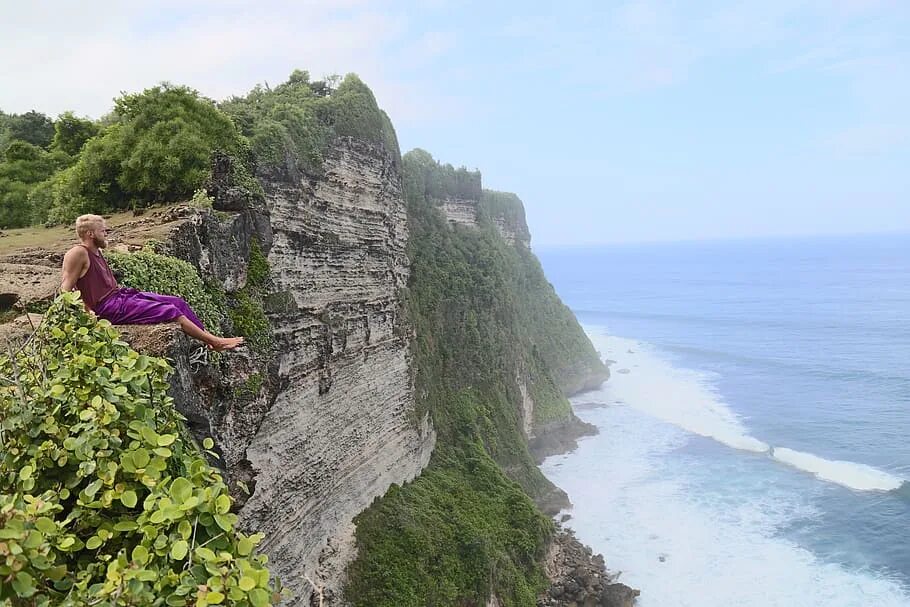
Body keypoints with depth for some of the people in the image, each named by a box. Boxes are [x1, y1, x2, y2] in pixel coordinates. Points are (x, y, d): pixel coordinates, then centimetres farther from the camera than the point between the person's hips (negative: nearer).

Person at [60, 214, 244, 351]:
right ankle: (216, 342, -11)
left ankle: (208, 338, 4)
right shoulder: (78, 253, -12)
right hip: (110, 308, -10)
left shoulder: (96, 252, 17)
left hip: (120, 295, 10)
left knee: (178, 302, 2)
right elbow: (66, 290, -16)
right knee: (169, 311, -16)